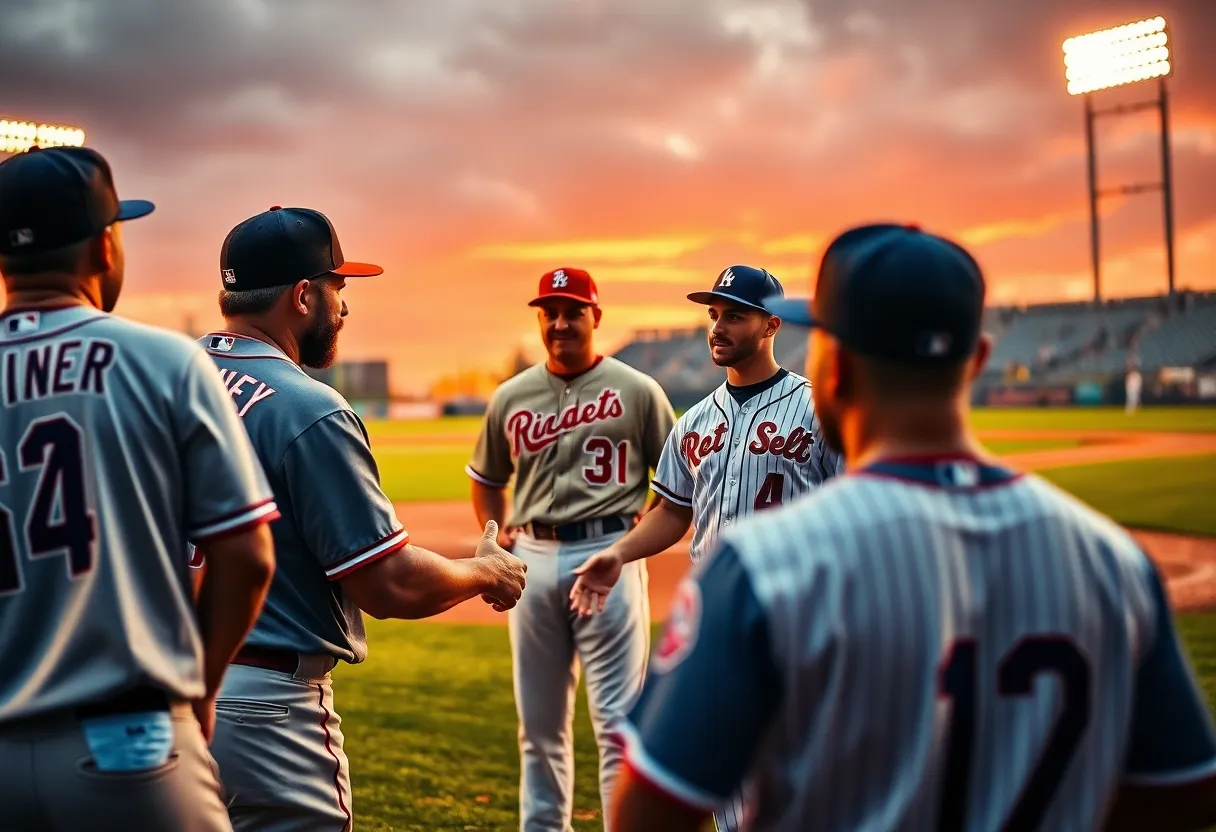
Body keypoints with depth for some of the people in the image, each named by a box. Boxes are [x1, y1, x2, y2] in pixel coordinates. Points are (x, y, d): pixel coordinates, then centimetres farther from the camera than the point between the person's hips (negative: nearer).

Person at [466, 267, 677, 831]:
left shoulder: (637, 390, 1)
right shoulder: (510, 397, 10)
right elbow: (486, 477, 23)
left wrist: (643, 529, -6)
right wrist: (496, 533, 10)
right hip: (532, 559, 4)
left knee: (616, 718, -4)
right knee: (539, 720, 12)